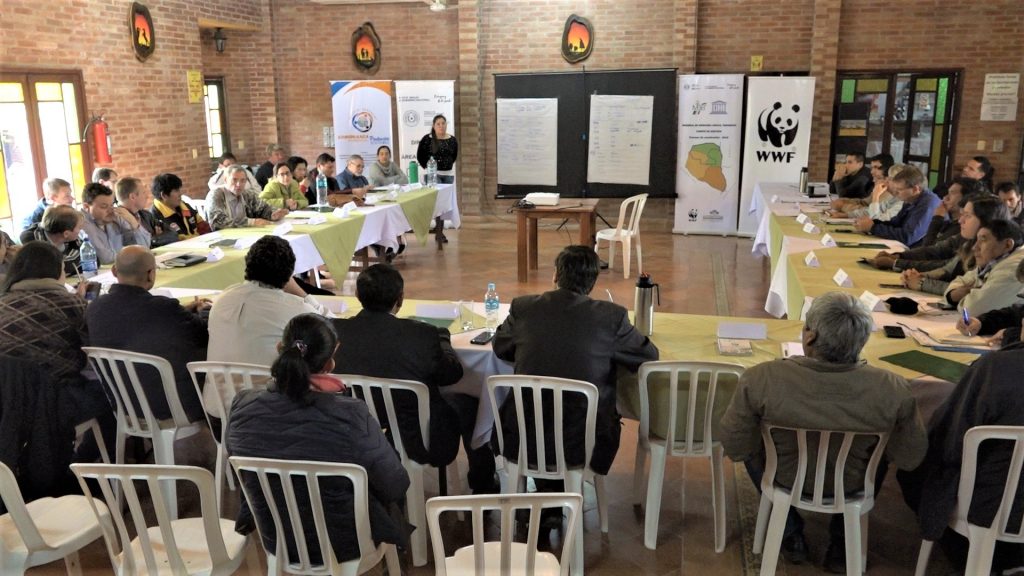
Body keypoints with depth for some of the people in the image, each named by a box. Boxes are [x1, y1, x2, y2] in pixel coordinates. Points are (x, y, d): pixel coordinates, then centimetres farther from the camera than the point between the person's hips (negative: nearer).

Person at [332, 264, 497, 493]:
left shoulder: (334, 331, -17)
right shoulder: (421, 335, -26)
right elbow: (452, 374, -7)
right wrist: (441, 335, 12)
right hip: (420, 446, -4)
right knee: (468, 403, 24)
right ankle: (483, 489, 39)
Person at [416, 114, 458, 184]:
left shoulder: (452, 140, 5)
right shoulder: (427, 139, -4)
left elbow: (454, 156, 18)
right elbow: (420, 156, 2)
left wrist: (448, 165, 9)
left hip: (448, 174, 4)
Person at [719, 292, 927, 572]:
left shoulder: (760, 379, -33)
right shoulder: (893, 389, -29)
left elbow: (735, 447, -17)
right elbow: (909, 459, -11)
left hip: (786, 479, 0)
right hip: (852, 486, 1)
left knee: (753, 446, 30)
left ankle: (791, 533, 31)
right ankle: (842, 541, 30)